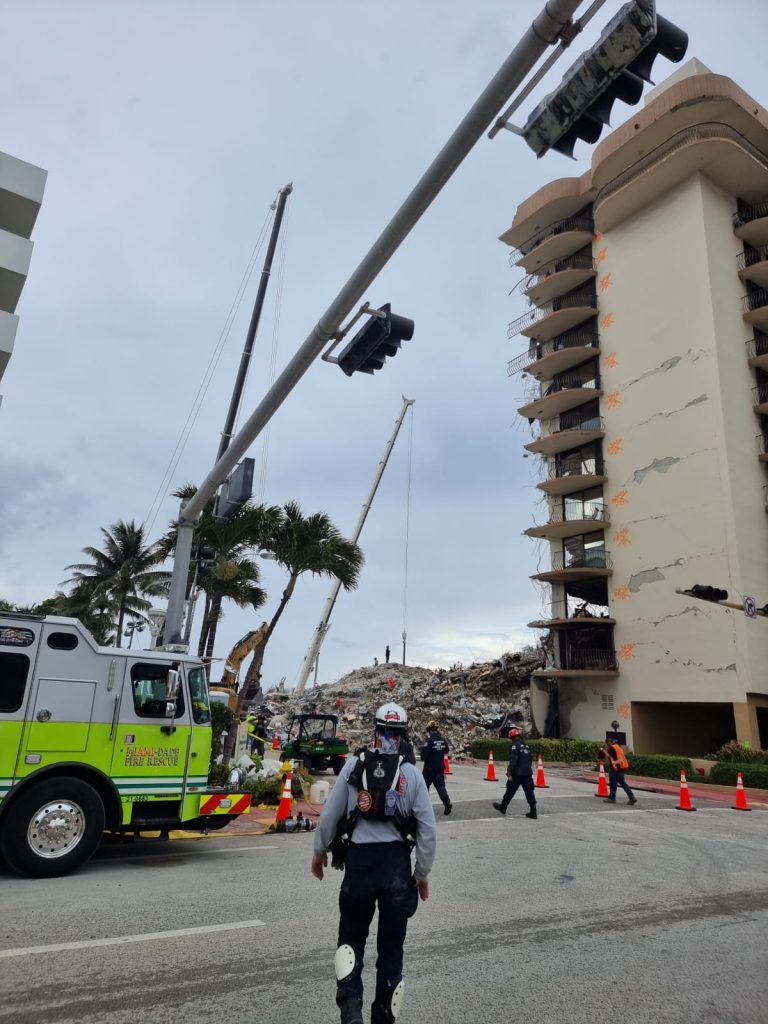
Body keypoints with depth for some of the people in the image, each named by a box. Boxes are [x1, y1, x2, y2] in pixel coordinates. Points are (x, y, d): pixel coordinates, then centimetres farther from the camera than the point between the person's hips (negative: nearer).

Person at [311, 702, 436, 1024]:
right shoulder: (412, 774, -4)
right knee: (391, 946, 17)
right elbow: (428, 829, -3)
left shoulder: (354, 765, -5)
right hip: (397, 862, 1)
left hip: (360, 859, 0)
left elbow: (330, 814, -1)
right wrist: (422, 873, 11)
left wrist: (320, 851, 16)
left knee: (351, 938, 18)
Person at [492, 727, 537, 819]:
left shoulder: (514, 745, -10)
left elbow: (513, 760, -19)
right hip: (527, 772, 7)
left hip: (517, 773, -7)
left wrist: (509, 770, -18)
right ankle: (533, 812, 0)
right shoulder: (526, 745, 14)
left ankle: (503, 807, 20)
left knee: (510, 791, 7)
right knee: (529, 792, 4)